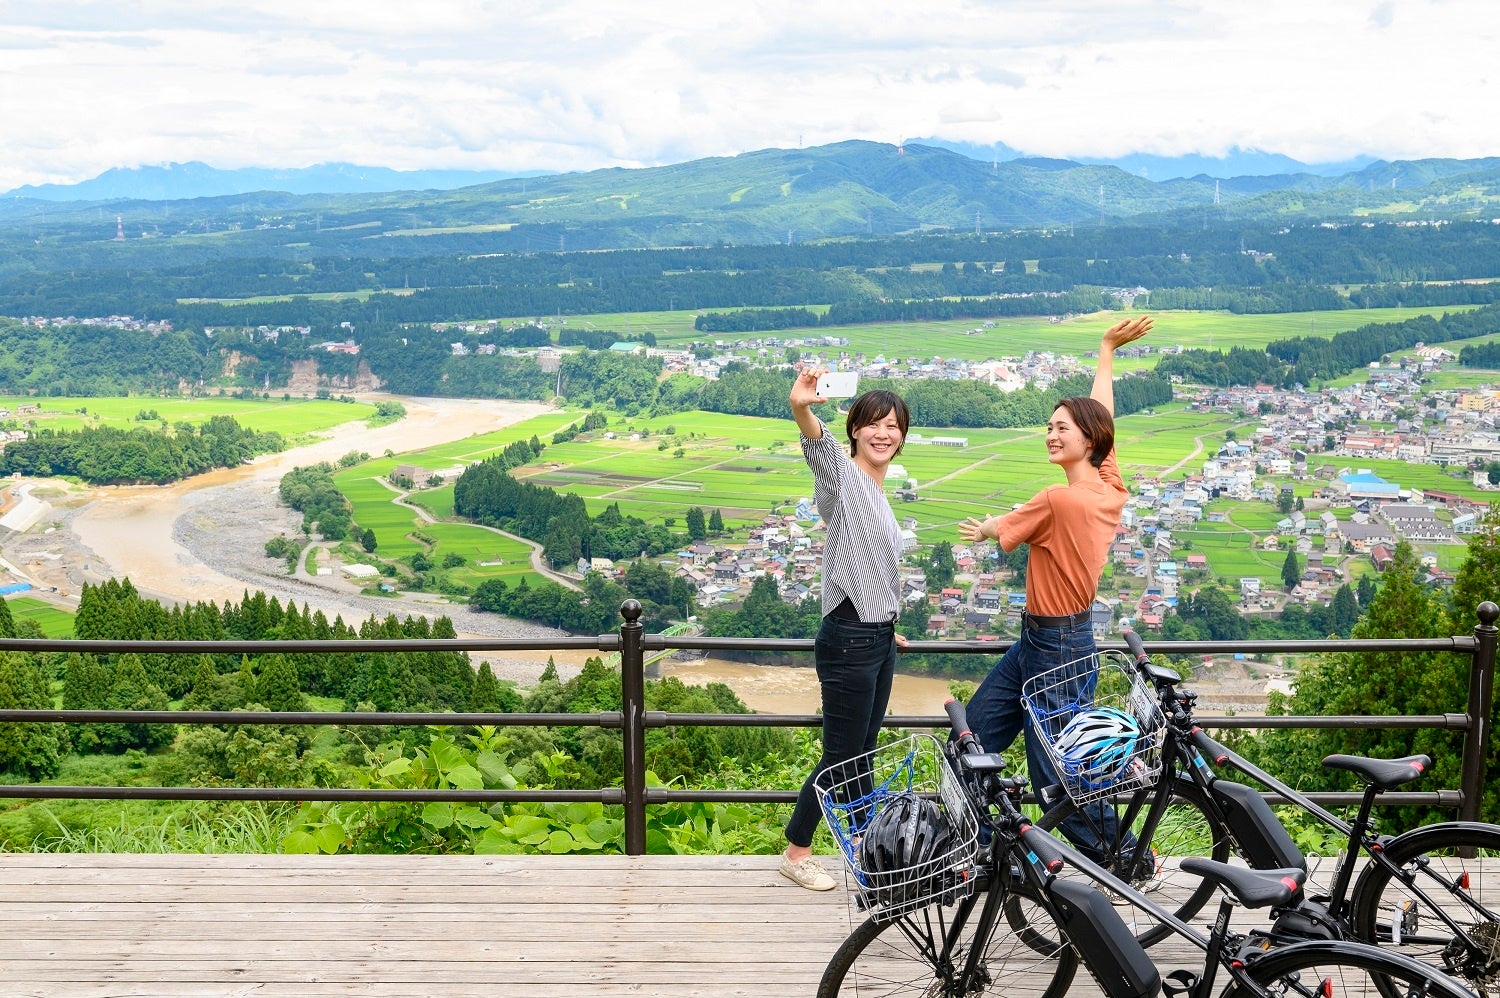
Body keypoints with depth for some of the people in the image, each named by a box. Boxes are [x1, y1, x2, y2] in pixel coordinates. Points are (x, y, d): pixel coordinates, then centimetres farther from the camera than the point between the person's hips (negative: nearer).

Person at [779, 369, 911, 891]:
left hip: (878, 638, 8)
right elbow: (820, 446, -36)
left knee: (863, 752, 17)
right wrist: (802, 408, -58)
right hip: (849, 640, -8)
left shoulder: (878, 493, 14)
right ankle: (796, 853, 15)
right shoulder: (842, 477, -12)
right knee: (841, 757, 1)